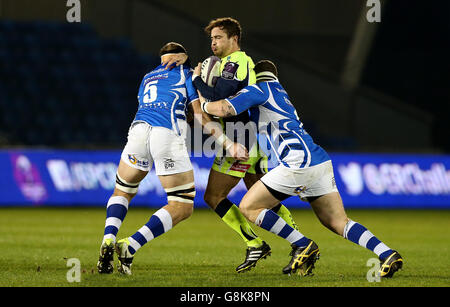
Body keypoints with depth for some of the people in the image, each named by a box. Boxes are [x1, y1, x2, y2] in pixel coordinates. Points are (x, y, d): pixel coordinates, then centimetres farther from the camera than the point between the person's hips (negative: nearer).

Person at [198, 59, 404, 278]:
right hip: (321, 162, 8)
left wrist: (203, 102, 11)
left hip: (299, 163, -8)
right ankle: (388, 255, -8)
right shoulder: (280, 93, 30)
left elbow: (224, 109, -9)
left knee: (248, 207, 3)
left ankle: (303, 245, -4)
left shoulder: (259, 90, 5)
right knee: (340, 224, 9)